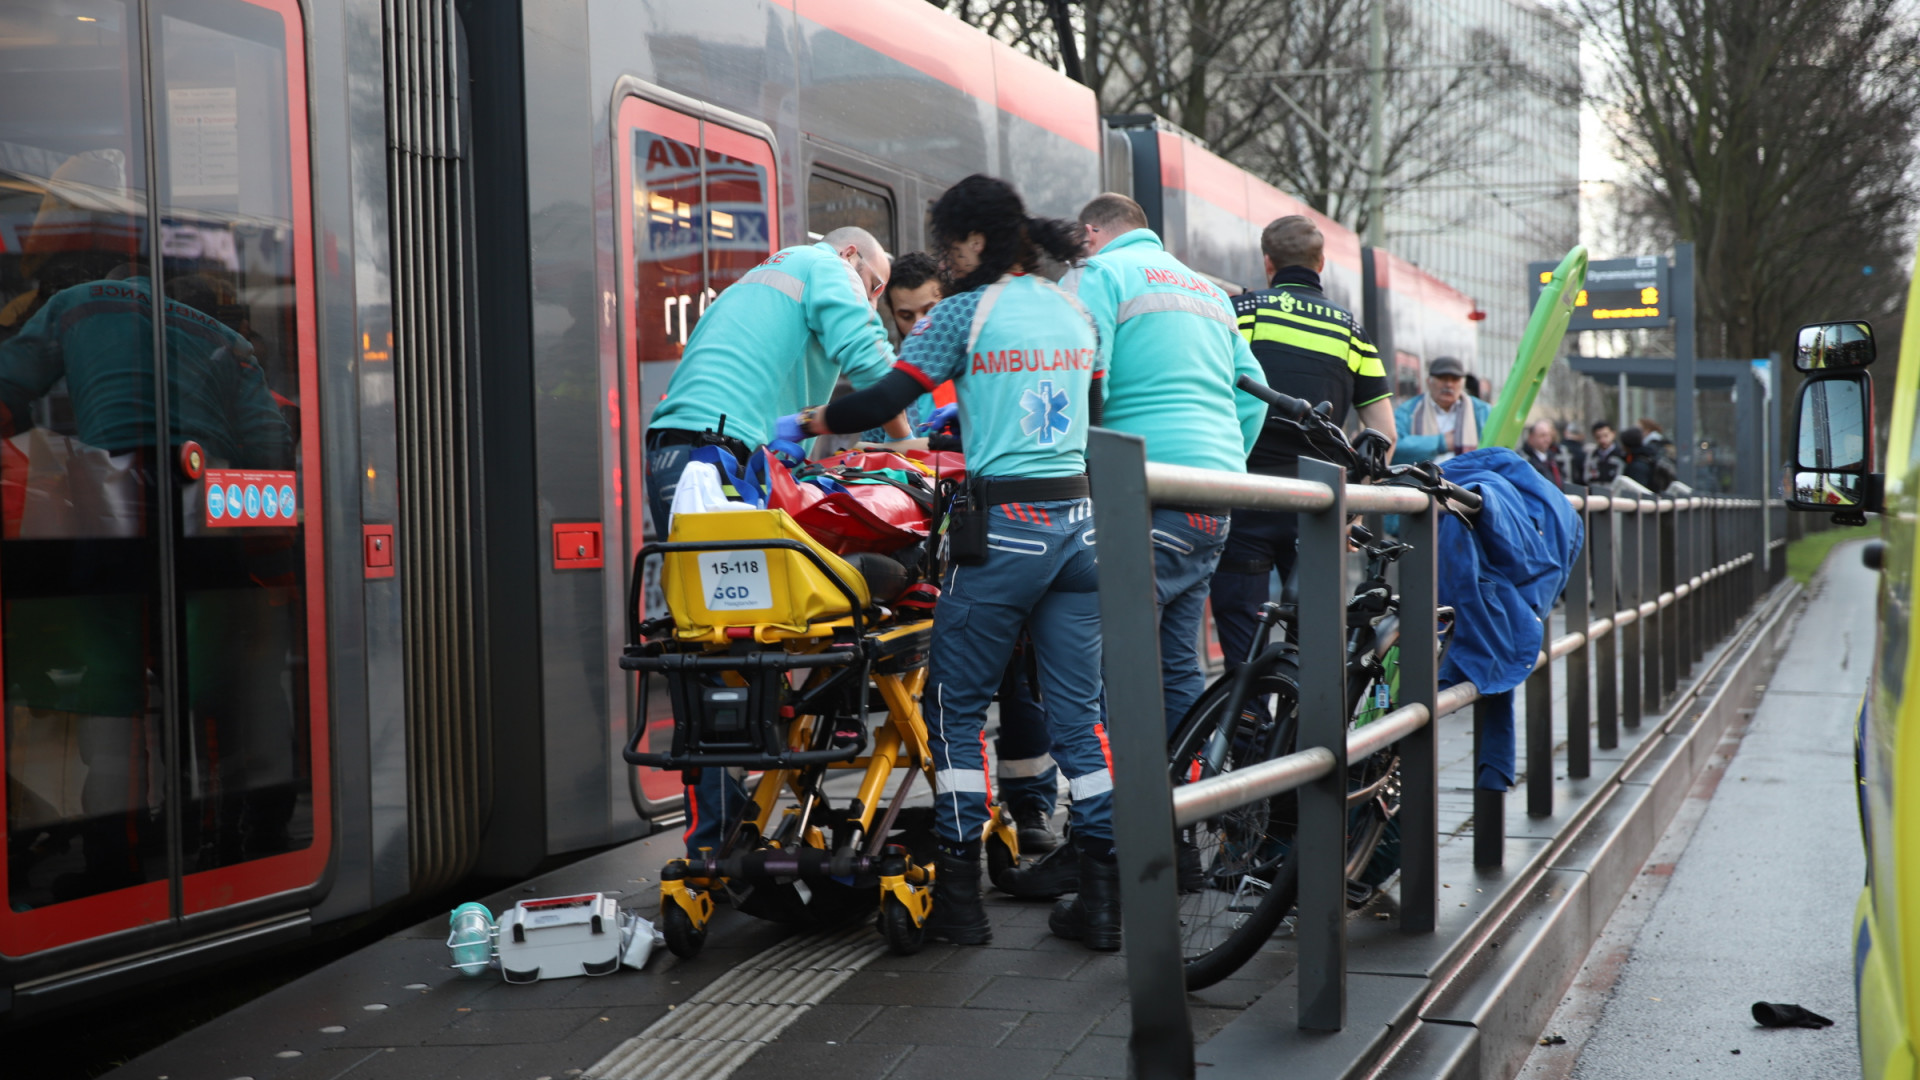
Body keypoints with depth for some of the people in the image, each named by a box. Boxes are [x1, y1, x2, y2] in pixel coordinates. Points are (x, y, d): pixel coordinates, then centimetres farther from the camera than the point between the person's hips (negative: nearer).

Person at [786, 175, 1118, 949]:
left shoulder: (964, 313, -5)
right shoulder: (1077, 315, 13)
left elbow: (885, 400, -8)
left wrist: (807, 423, 8)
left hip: (1004, 527, -6)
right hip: (1078, 520, 6)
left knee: (955, 705, 6)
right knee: (1078, 710, 8)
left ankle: (959, 897, 4)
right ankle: (1103, 898, 5)